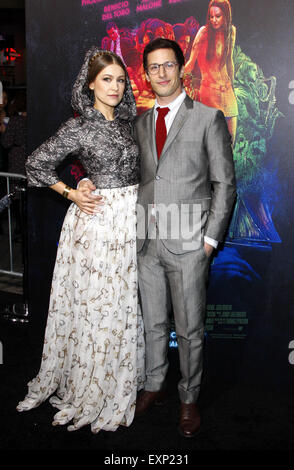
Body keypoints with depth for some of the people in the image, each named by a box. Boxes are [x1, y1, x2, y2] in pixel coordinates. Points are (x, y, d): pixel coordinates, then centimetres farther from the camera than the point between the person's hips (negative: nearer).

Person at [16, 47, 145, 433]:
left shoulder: (127, 122, 9)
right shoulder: (78, 128, -8)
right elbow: (36, 164, -2)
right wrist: (72, 194, -6)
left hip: (130, 218, 6)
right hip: (97, 217, -5)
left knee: (124, 301, 11)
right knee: (94, 300, 2)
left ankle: (118, 383, 27)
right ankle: (88, 389, 19)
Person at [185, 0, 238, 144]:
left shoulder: (231, 31, 7)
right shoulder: (204, 32, -8)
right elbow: (190, 64, -11)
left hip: (227, 91, 5)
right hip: (209, 90, -5)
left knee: (230, 140, 7)